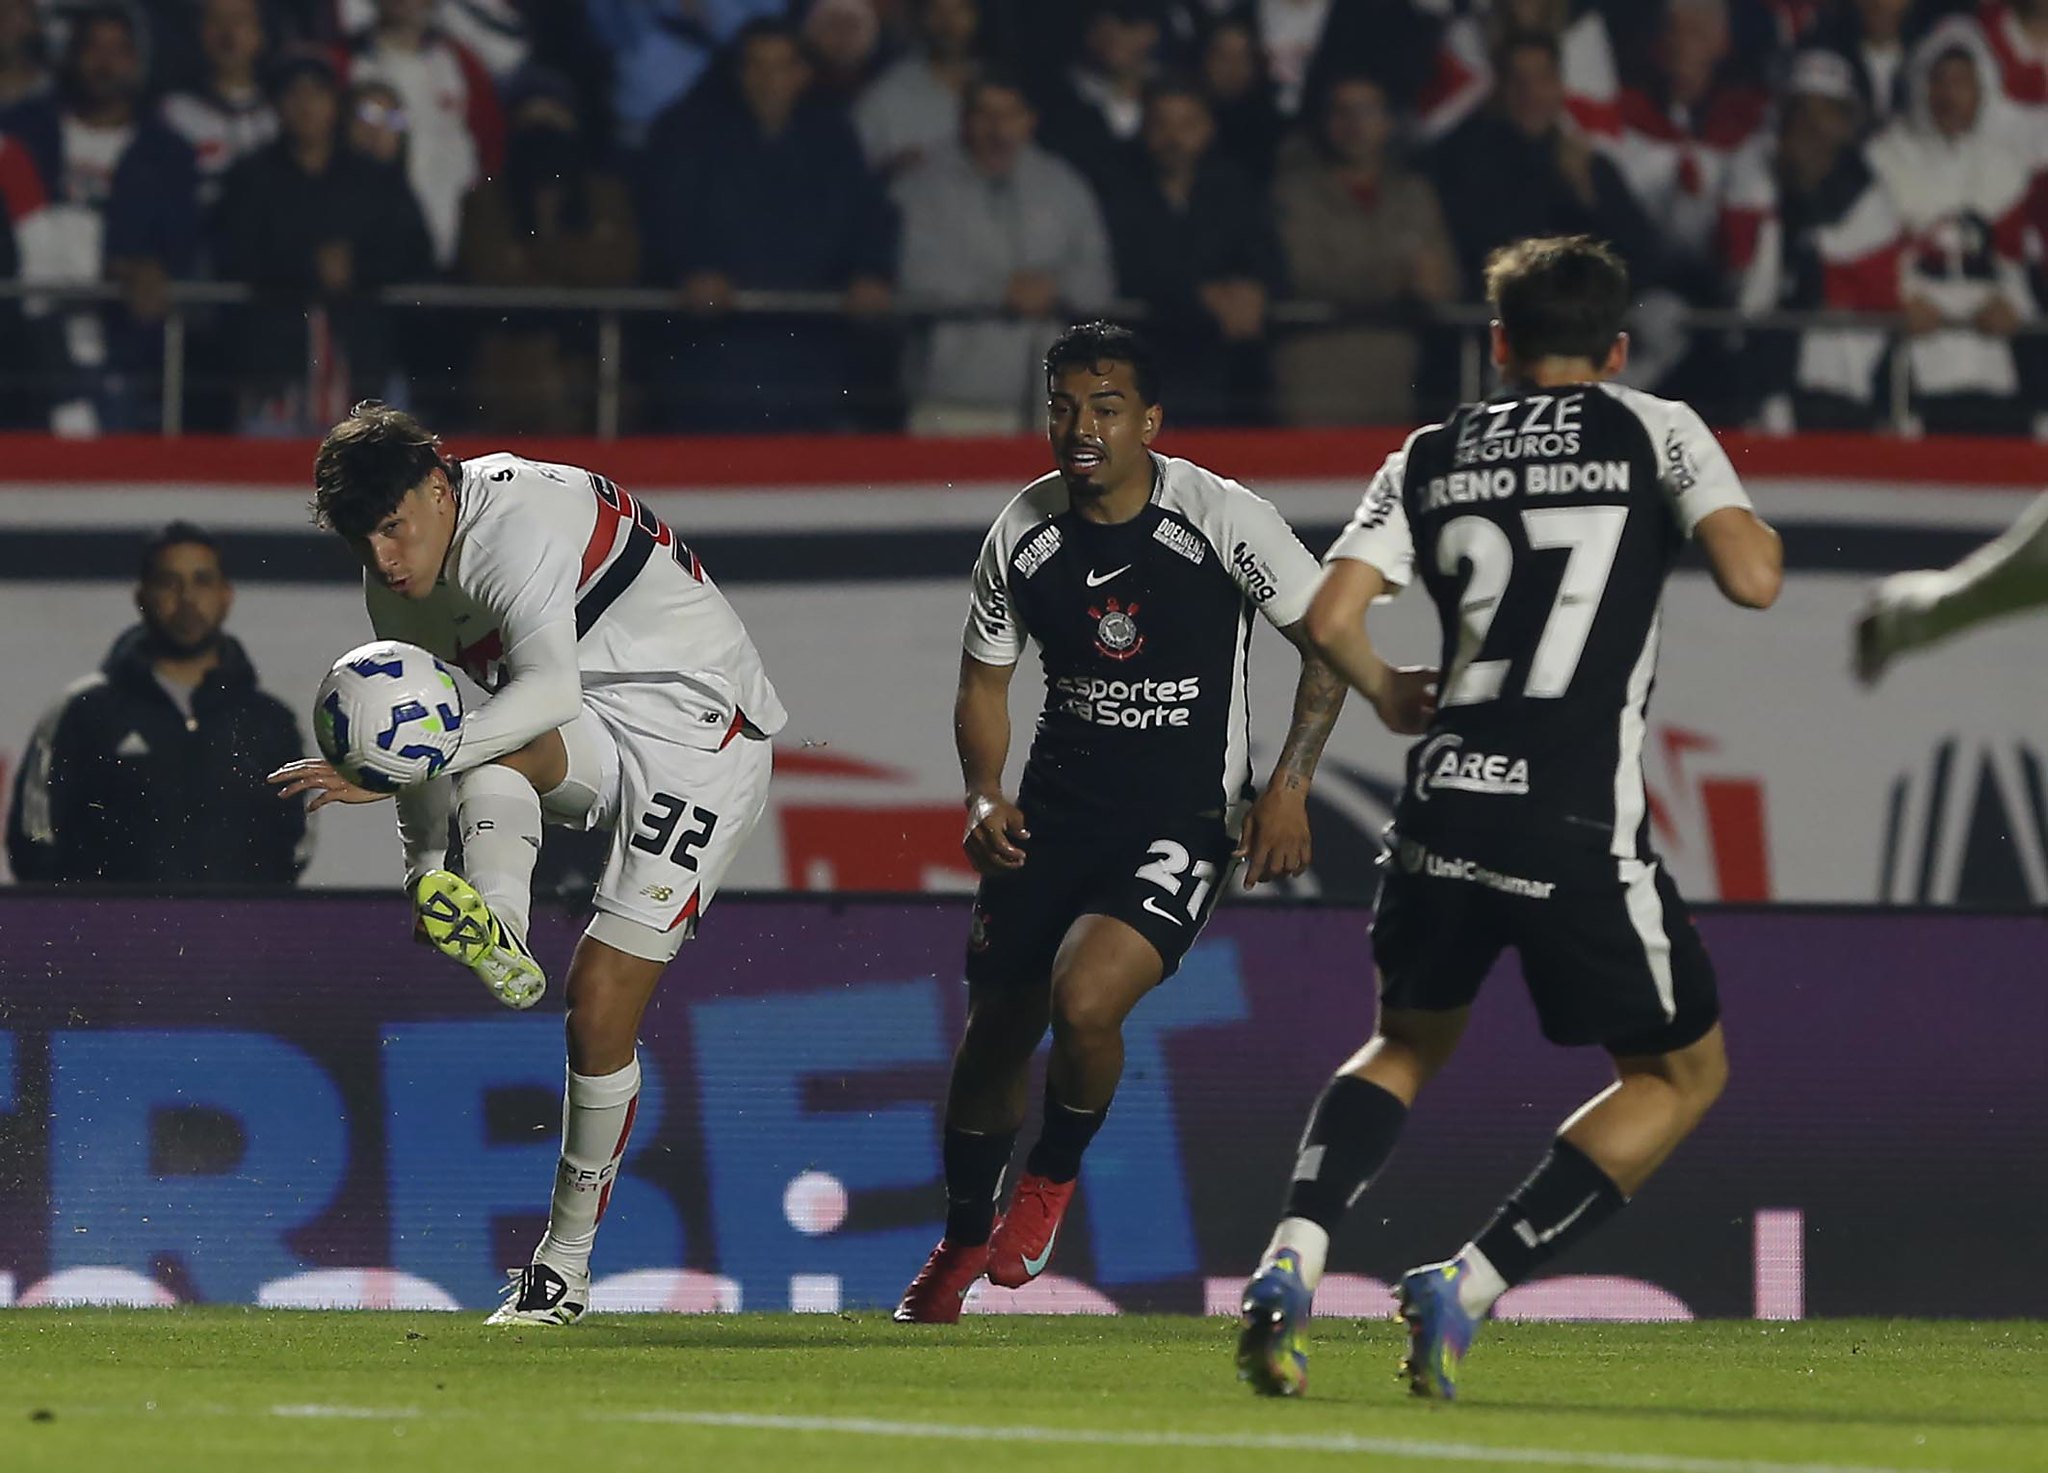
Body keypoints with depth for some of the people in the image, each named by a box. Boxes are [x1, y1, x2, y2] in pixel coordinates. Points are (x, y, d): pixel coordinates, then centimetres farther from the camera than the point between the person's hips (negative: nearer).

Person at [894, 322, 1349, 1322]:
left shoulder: (1221, 519, -13)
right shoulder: (1022, 534, -1)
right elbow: (984, 679, 13)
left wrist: (1288, 784, -11)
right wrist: (984, 797, -4)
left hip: (1183, 823, -4)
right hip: (1055, 813, 4)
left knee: (1084, 1000, -26)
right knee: (995, 1032, 8)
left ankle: (1053, 1177, 5)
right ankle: (964, 1240, 34)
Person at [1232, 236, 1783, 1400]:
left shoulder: (1430, 458, 13)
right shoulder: (1655, 431, 5)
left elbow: (1333, 618, 4)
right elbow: (1751, 578, -8)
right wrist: (1768, 545, 16)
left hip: (1447, 802, 4)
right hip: (1580, 823, -4)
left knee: (1409, 1044, 27)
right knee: (1684, 1072, 16)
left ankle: (1290, 1264, 1)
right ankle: (1468, 1286, 1)